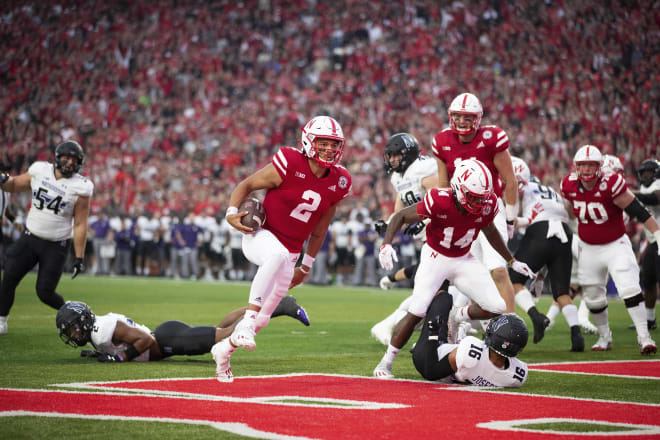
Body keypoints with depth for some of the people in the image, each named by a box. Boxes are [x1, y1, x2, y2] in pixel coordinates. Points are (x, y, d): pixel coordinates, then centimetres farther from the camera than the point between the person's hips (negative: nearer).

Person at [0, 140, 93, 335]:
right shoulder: (40, 171, -1)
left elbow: (80, 225, -9)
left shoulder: (79, 188, -11)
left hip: (56, 246, -3)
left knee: (45, 292, -5)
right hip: (29, 239, 4)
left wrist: (79, 257, -10)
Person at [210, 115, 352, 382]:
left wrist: (305, 267, 17)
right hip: (260, 237, -6)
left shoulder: (338, 183, 0)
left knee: (263, 317, 9)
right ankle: (247, 319, -42)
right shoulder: (290, 164, -15)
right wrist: (232, 212, -22)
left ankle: (224, 348, 36)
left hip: (290, 252, 6)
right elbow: (247, 185, -5)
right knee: (278, 255, -42)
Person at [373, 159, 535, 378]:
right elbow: (401, 216, -18)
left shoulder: (487, 205, -15)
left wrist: (512, 261, 14)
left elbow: (490, 231, 8)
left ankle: (457, 317, 22)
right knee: (416, 313, -17)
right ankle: (386, 362, 0)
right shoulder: (440, 202, -29)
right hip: (435, 259, -4)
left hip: (463, 260, 5)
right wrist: (386, 244, -34)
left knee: (496, 308, -8)